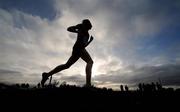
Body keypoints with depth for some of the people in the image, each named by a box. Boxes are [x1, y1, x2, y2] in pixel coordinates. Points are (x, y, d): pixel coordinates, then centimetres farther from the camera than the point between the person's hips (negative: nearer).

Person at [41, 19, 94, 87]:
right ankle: (88, 84, -37)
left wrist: (90, 40, 25)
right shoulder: (81, 26, 15)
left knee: (67, 65, 5)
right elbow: (69, 29, 7)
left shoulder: (86, 33, 35)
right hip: (78, 47, -9)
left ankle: (47, 74, 11)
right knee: (90, 61, -23)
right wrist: (78, 32, -3)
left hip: (80, 48, 9)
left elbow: (84, 45, 34)